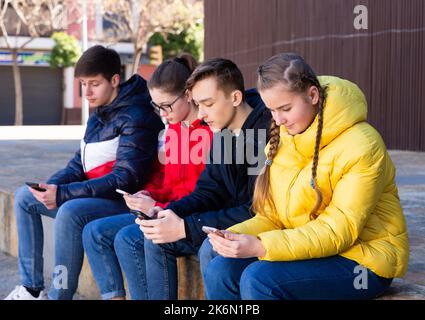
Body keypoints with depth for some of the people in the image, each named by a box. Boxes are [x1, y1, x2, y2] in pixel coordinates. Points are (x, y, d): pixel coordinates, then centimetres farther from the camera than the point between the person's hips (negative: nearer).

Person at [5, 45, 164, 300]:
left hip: (125, 201, -10)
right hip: (94, 194, 10)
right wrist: (52, 186, -8)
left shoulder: (135, 117, -16)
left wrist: (63, 194, -27)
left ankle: (60, 295, -23)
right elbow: (80, 164, 15)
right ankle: (32, 288, 7)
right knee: (25, 197, 8)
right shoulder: (98, 115, 12)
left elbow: (125, 180, -23)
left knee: (69, 211, -35)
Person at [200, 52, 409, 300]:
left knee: (258, 278, -28)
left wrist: (261, 247, -29)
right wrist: (235, 236, -16)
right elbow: (271, 216, 6)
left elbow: (340, 231, -20)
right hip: (307, 250, 7)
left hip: (363, 260, -6)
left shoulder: (361, 146, -17)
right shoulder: (281, 141, 6)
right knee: (220, 270, -16)